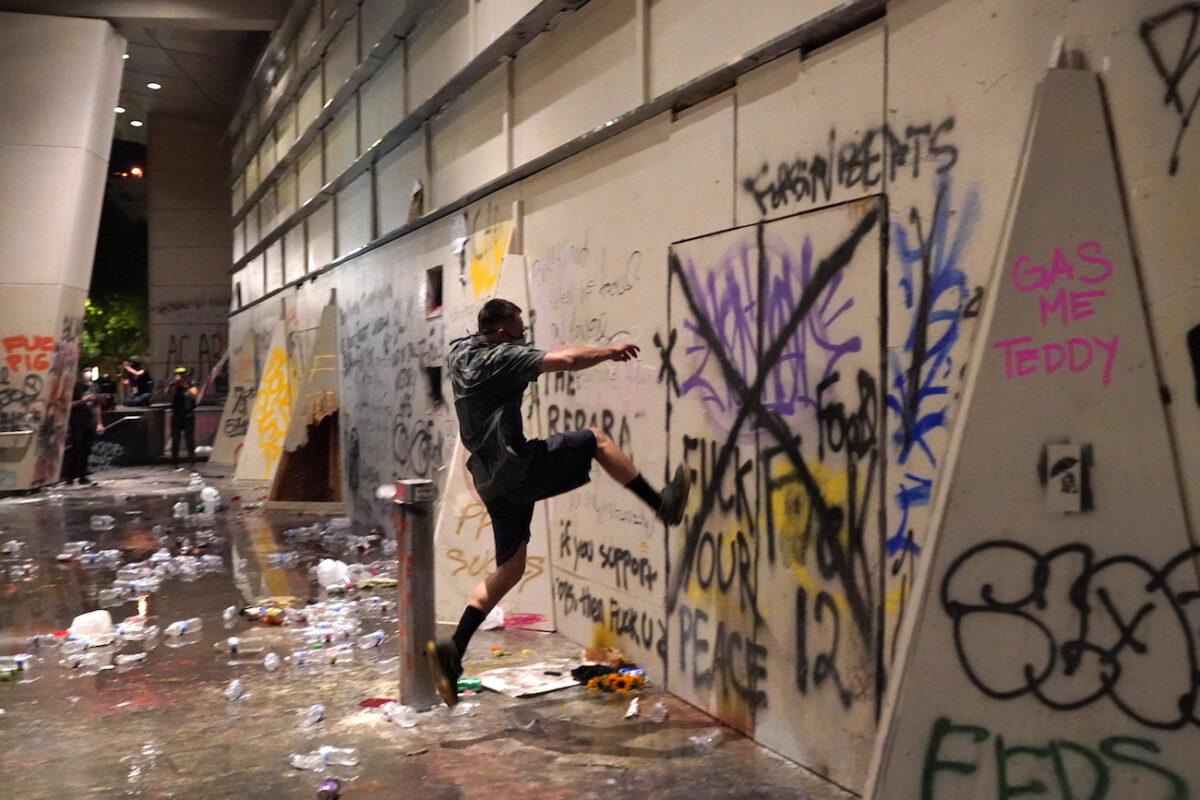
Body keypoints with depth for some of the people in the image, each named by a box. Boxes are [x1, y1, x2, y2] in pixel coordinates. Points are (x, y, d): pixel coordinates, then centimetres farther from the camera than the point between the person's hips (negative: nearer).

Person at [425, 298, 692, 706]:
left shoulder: (459, 354, 12)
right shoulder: (500, 358, -13)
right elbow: (566, 359, -21)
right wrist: (610, 351, -5)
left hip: (492, 480, 9)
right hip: (517, 466, -9)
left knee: (510, 566, 13)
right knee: (595, 438, 5)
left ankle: (453, 650, 7)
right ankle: (662, 504, 7)